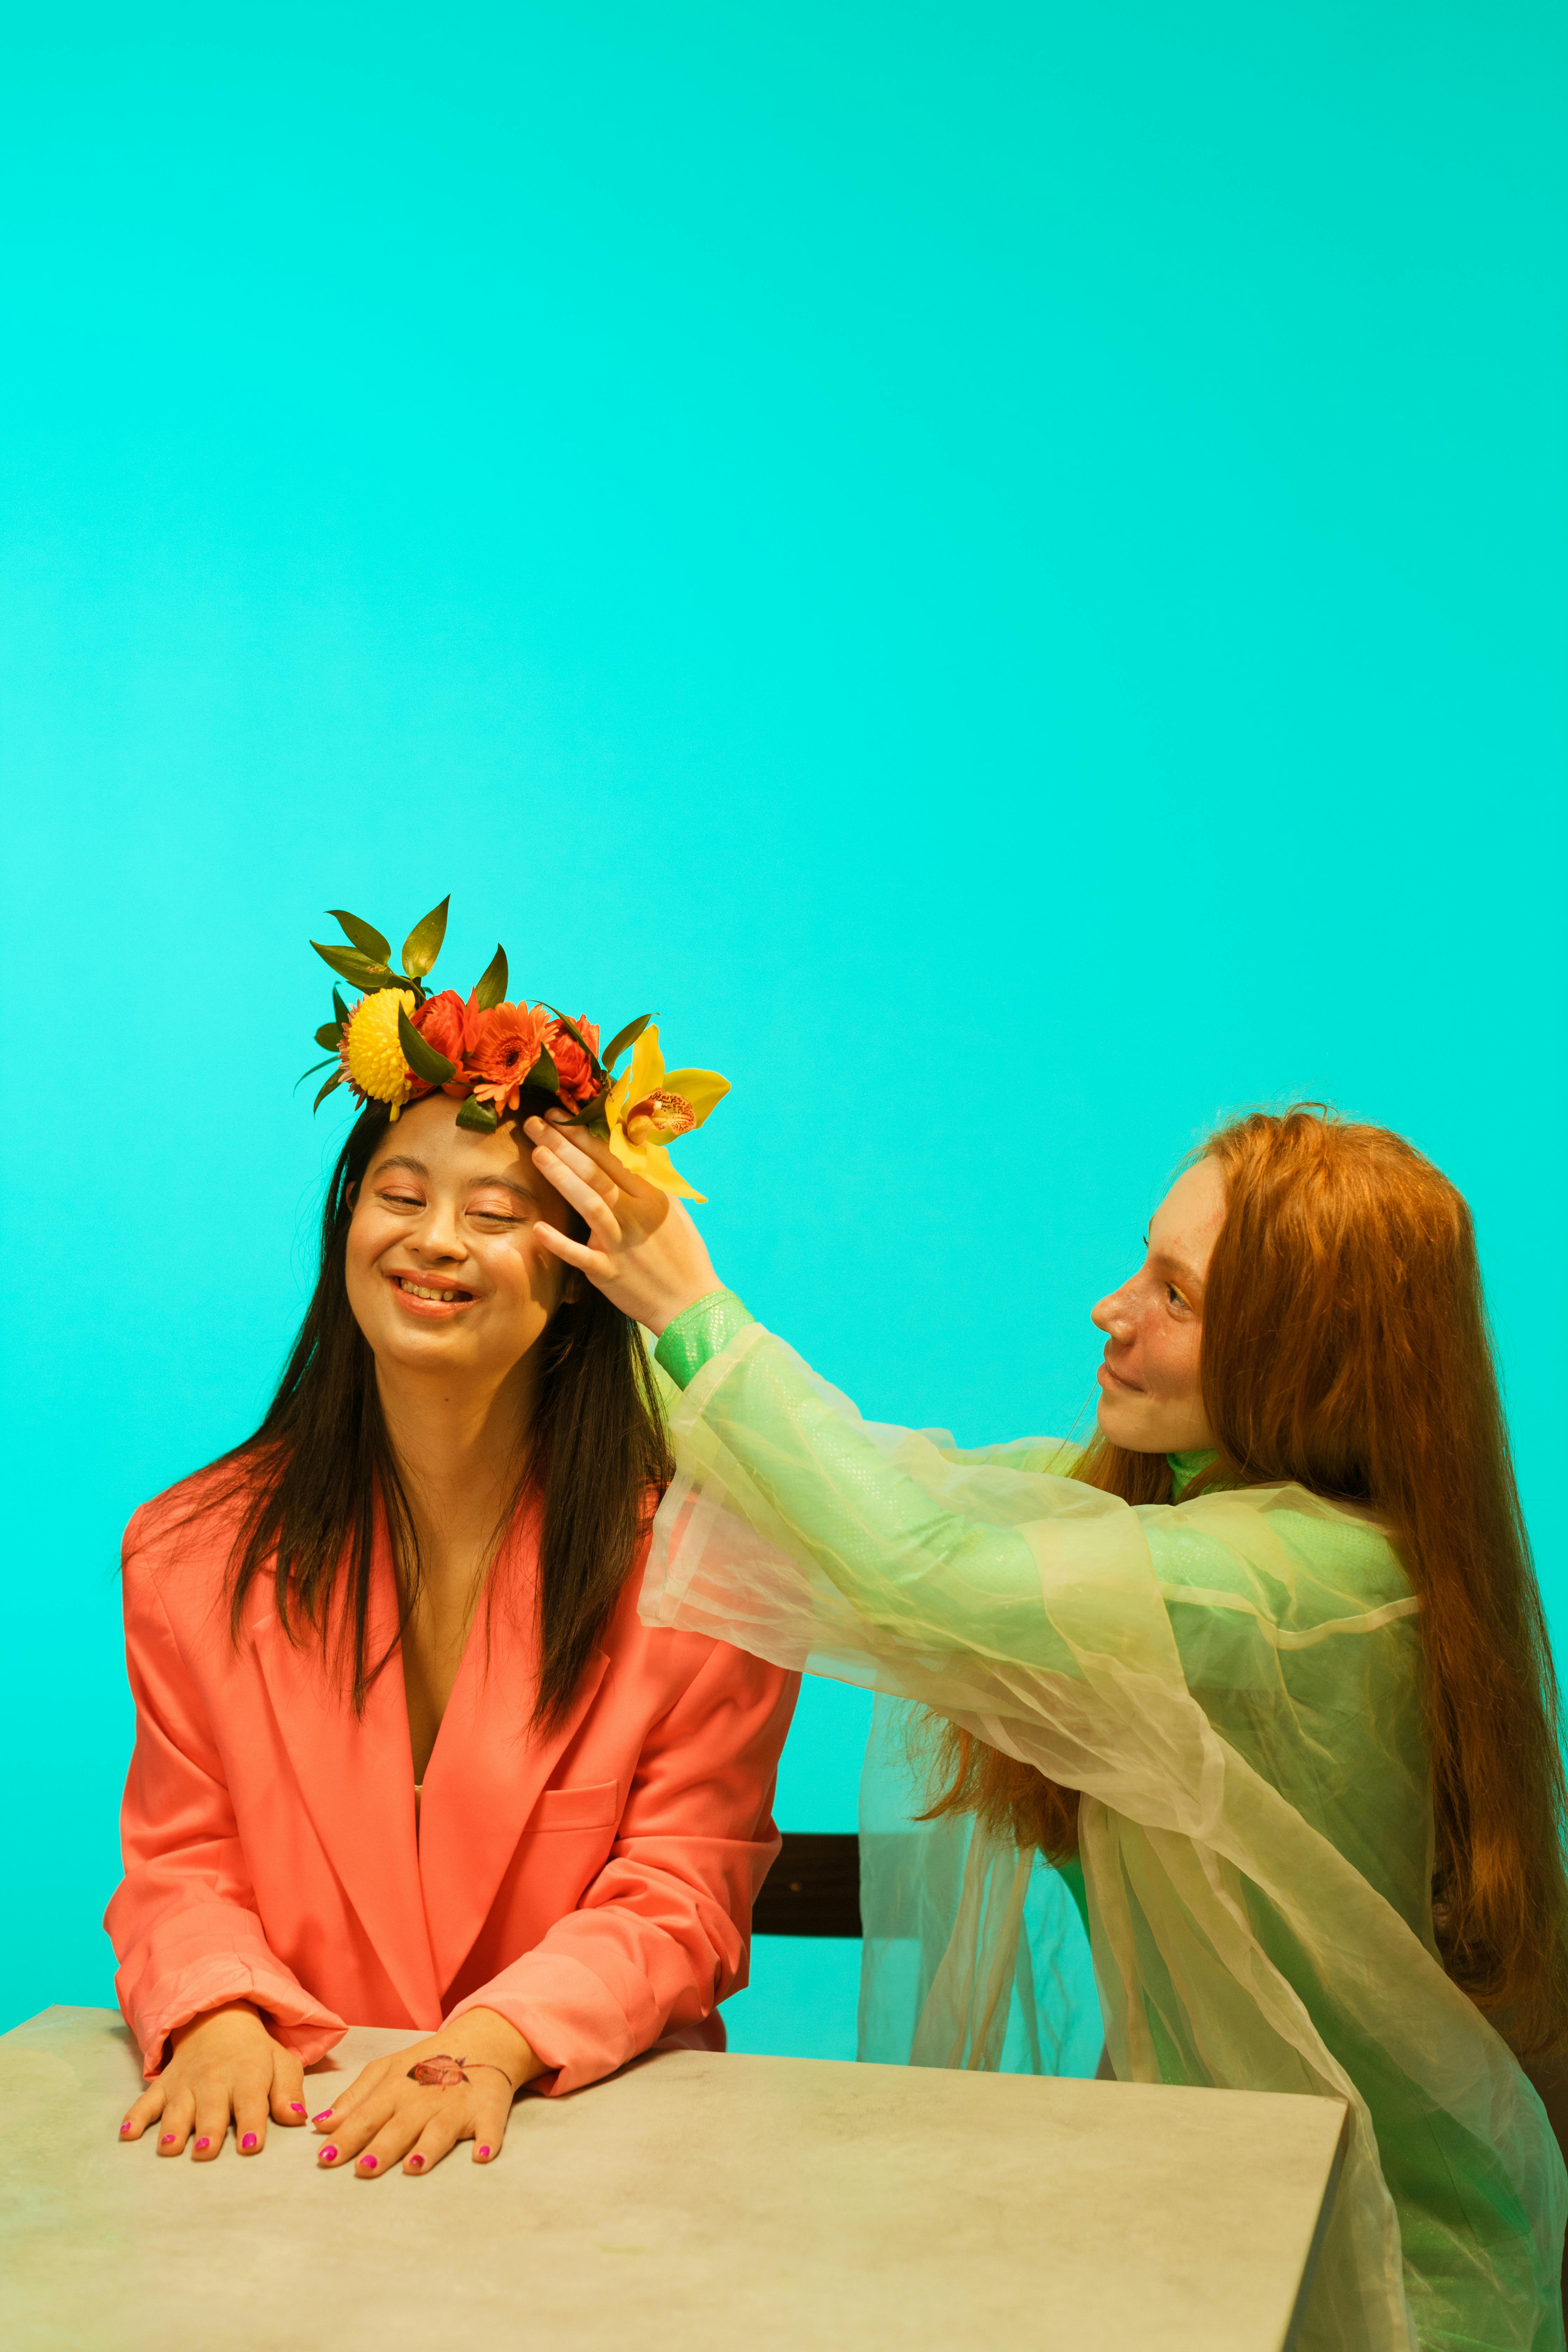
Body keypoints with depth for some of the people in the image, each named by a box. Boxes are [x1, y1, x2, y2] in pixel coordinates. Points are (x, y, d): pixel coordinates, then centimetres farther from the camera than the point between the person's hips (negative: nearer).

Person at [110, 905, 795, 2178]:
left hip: (601, 2123, -1)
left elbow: (680, 1897, -4)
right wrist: (216, 2011, -14)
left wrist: (495, 2043, -20)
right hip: (290, 2128, 2)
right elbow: (179, 1866, 7)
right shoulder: (195, 1552, 6)